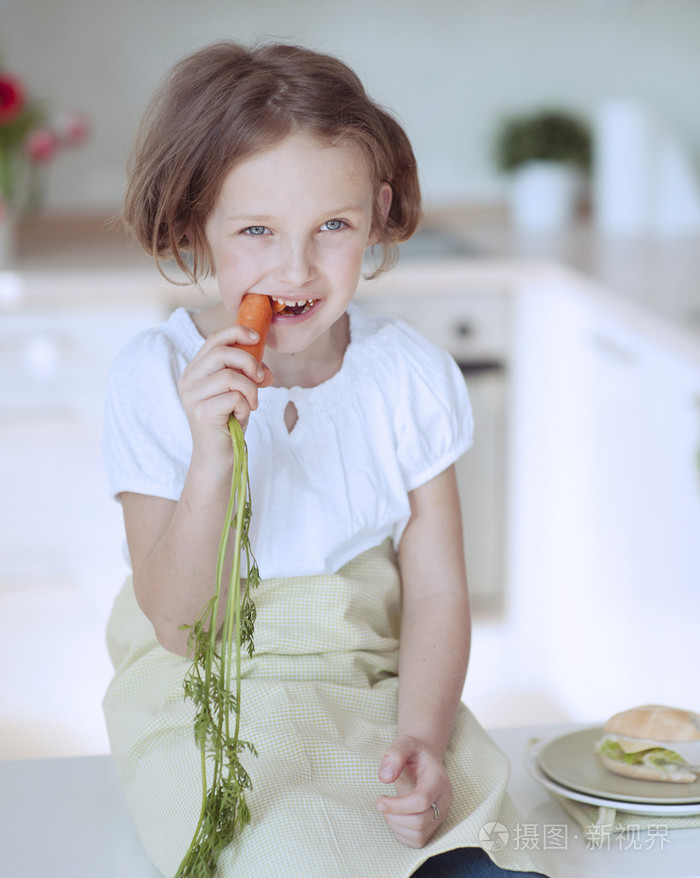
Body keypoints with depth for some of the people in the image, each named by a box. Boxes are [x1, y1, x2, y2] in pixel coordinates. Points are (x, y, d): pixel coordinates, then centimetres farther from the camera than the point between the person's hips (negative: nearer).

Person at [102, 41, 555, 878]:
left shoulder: (410, 376, -3)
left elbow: (435, 589, -1)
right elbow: (177, 625, -12)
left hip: (378, 687, 2)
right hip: (212, 707, -2)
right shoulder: (155, 378, -10)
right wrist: (211, 459, -27)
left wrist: (422, 740, -18)